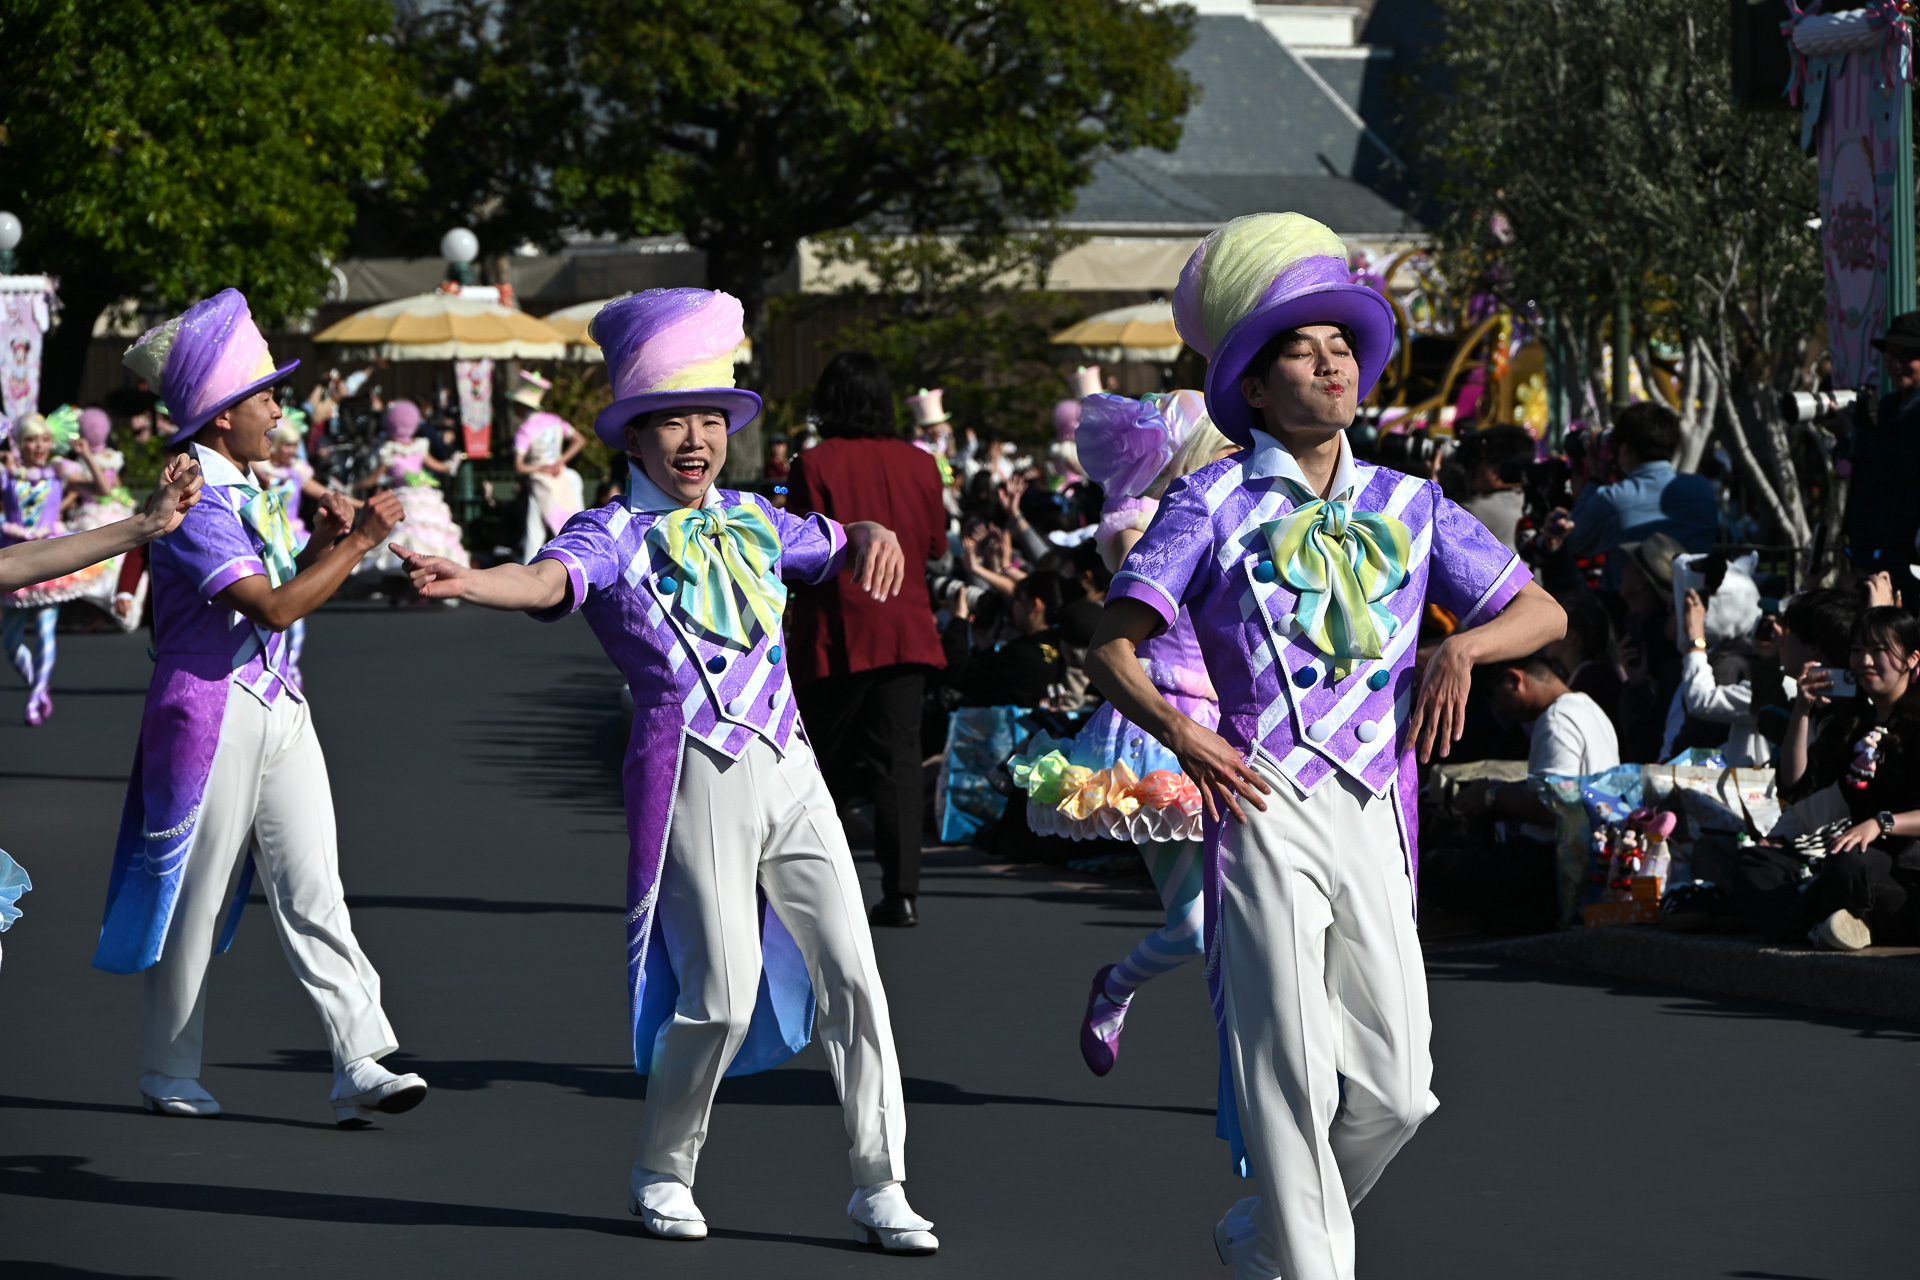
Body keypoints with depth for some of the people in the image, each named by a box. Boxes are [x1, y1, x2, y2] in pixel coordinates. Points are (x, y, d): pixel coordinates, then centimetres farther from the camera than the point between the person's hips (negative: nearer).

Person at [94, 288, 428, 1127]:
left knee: (312, 891, -2)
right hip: (210, 709, -8)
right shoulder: (190, 502, -15)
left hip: (278, 709, 8)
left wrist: (319, 545, 3)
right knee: (195, 900, 3)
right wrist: (357, 543, -19)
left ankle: (361, 1065, -10)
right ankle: (168, 1075, 17)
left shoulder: (250, 489, 13)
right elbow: (272, 607, -22)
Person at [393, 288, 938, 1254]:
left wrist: (875, 540, 4)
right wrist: (463, 583, -43)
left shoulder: (751, 521, 17)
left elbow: (842, 553, 29)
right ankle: (662, 1173, 13)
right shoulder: (614, 534, -1)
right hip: (693, 774, -6)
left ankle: (879, 1188, 9)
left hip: (791, 772, 6)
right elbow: (551, 578, -21)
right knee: (722, 992, -10)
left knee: (851, 973, 1)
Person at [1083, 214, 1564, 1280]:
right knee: (1290, 1073, -10)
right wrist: (1177, 730, -20)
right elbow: (1111, 648, -2)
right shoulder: (1215, 500, 2)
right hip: (1263, 805, -4)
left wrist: (1461, 647, -3)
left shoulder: (1407, 505, 14)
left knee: (1393, 1089, 3)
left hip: (1374, 813, 4)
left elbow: (1541, 613, 17)